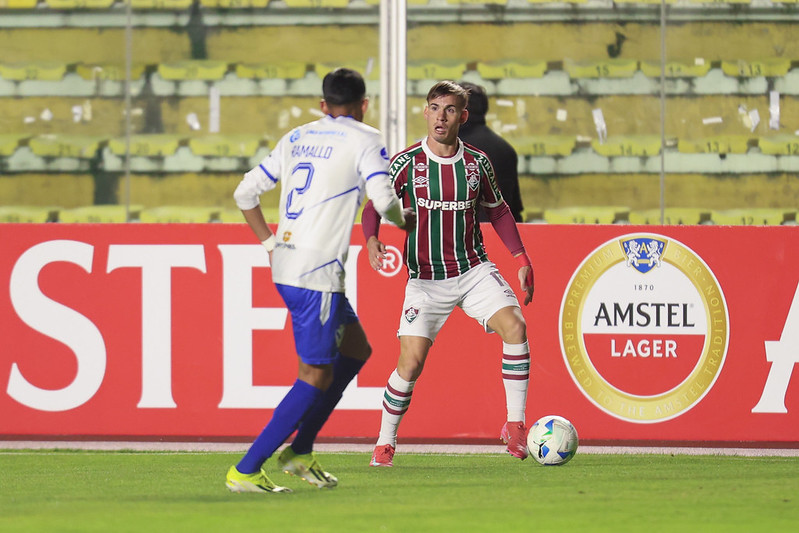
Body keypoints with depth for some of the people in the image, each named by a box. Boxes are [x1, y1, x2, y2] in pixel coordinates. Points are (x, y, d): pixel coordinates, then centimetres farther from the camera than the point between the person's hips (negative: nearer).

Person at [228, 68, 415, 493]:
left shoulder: (297, 138, 16)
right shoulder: (364, 140, -4)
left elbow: (245, 194, 17)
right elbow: (384, 201, -14)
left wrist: (271, 243, 21)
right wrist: (404, 220, 7)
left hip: (284, 265, 8)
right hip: (317, 272, -8)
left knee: (356, 349, 21)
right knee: (316, 376, -4)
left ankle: (300, 451, 19)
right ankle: (245, 471, -9)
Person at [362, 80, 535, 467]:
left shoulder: (476, 162, 2)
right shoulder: (405, 163, -6)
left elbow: (497, 210, 15)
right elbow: (373, 205, -3)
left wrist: (521, 257, 7)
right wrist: (372, 240, -23)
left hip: (474, 269, 2)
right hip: (425, 278, -2)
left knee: (515, 326, -20)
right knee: (411, 361, -11)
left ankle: (515, 426, -10)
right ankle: (385, 443, 9)